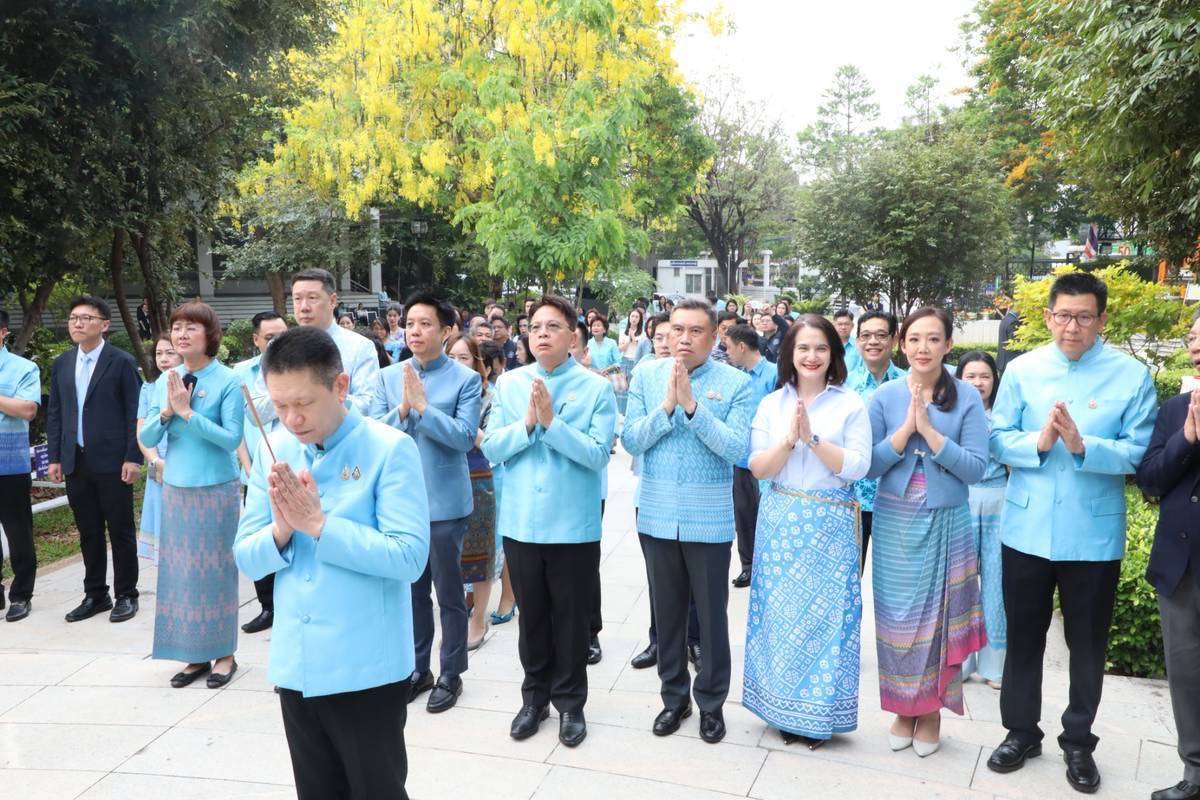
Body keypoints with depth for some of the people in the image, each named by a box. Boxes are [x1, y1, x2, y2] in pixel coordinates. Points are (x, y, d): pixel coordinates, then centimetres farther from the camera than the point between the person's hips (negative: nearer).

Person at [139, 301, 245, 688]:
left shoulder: (227, 380, -9)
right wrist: (167, 411, -13)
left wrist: (187, 412, -19)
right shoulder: (167, 380, 5)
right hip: (175, 488, 5)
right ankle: (194, 654, 20)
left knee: (216, 569, 4)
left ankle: (223, 653, 17)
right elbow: (147, 439, 4)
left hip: (216, 489, -5)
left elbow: (232, 438, -15)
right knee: (180, 569, 9)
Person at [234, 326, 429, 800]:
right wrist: (282, 530, -17)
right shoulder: (273, 452, 3)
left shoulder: (390, 449, -13)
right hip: (295, 666, 5)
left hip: (366, 669, -5)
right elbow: (247, 560, 4)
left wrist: (318, 523, -21)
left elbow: (408, 556, -20)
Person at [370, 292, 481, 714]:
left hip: (445, 502, -4)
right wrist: (403, 408, -18)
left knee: (448, 593, 7)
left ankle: (450, 674, 22)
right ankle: (418, 668, 31)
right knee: (412, 590, 16)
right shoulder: (388, 377, 4)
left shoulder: (465, 379, -7)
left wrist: (422, 406, -21)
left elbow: (464, 437, -17)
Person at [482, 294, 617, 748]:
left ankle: (569, 702, 29)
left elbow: (598, 454, -16)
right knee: (532, 616, 17)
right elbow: (491, 449, -2)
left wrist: (551, 422, -22)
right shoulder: (508, 384, 3)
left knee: (571, 618, 11)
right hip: (521, 520, 3)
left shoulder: (596, 388, -7)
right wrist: (528, 422, -17)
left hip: (574, 524, -3)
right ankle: (535, 696, 34)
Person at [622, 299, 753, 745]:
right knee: (667, 612, 15)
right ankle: (674, 695, 32)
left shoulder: (736, 383, -7)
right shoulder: (646, 375, 0)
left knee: (711, 615, 8)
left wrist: (692, 406, -23)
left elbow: (737, 449, -16)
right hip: (658, 515, 3)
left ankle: (711, 702, 27)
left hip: (709, 519, -2)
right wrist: (667, 405, -19)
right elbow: (631, 441, -5)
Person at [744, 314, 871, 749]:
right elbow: (758, 468, 0)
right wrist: (788, 439, -16)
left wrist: (812, 438, -19)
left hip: (830, 526, -2)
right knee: (781, 613, 6)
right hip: (781, 521, 2)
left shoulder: (851, 405, -2)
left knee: (824, 613, 2)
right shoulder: (772, 404, 6)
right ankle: (785, 710, 21)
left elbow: (857, 468, -9)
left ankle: (819, 714, 17)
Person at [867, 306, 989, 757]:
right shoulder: (885, 396, -1)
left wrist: (928, 430, -19)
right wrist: (906, 428, -17)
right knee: (897, 615, 8)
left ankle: (931, 708, 25)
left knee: (939, 615, 7)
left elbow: (975, 468, -11)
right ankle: (903, 706, 25)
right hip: (895, 522, 1)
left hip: (946, 522, -1)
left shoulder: (967, 397, -4)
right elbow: (869, 466, -4)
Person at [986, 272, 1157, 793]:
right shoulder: (1022, 369, -1)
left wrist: (1083, 446, -27)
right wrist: (1038, 443, -21)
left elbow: (1138, 452, -12)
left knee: (1088, 642, 13)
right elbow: (998, 440, -3)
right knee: (1023, 635, 15)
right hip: (1027, 528, 2)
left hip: (1094, 533, -1)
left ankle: (1078, 741, 32)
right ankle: (1021, 731, 32)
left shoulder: (1132, 375, -6)